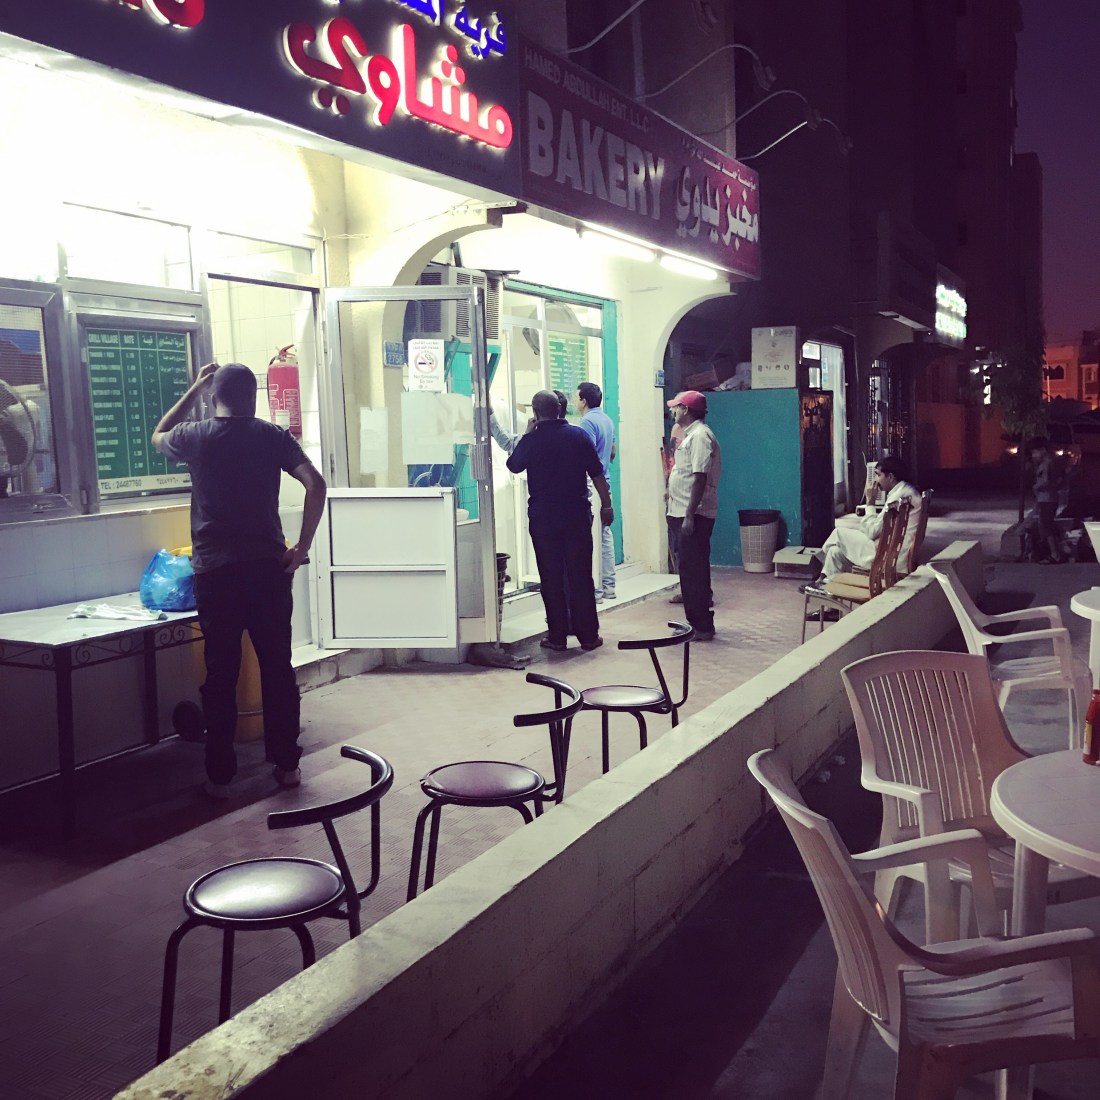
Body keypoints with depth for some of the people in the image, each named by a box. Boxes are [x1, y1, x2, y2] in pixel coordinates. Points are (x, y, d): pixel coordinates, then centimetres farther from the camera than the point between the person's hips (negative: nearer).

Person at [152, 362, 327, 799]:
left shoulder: (195, 437, 2)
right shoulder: (273, 436, 1)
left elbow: (159, 436, 26)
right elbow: (316, 486, -10)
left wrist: (194, 389, 26)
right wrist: (301, 547, -3)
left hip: (215, 572, 0)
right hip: (268, 567, 0)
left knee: (221, 673, 6)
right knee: (278, 668, 8)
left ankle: (220, 775, 12)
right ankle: (286, 764, 16)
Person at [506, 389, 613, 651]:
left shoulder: (531, 440, -6)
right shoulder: (578, 435, -2)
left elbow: (513, 465, 12)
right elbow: (597, 474, 0)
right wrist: (606, 505, 9)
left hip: (542, 518, -1)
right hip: (577, 516, 1)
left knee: (551, 578, 6)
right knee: (580, 575, 5)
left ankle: (557, 635, 8)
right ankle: (588, 635, 9)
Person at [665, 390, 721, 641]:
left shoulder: (700, 435, -14)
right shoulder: (690, 434, 17)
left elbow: (700, 478, -21)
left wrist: (689, 516, -24)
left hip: (693, 515, -10)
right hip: (681, 514, 10)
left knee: (693, 571, -6)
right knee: (688, 569, 14)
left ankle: (701, 627, 0)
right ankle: (696, 622, 21)